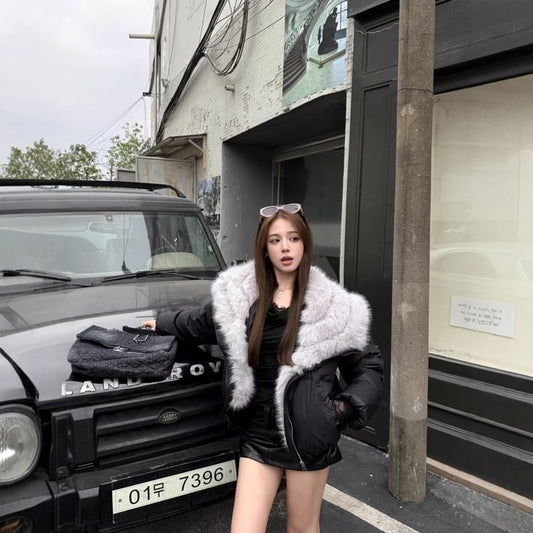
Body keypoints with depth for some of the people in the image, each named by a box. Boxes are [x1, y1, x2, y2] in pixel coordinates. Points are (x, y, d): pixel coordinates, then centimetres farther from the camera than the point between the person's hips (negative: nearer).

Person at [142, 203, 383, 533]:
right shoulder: (239, 294, -2)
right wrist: (163, 323, 30)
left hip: (309, 434, -1)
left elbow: (368, 366, 2)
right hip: (258, 434, 2)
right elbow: (200, 325, 18)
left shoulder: (333, 305, -7)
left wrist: (348, 407, -13)